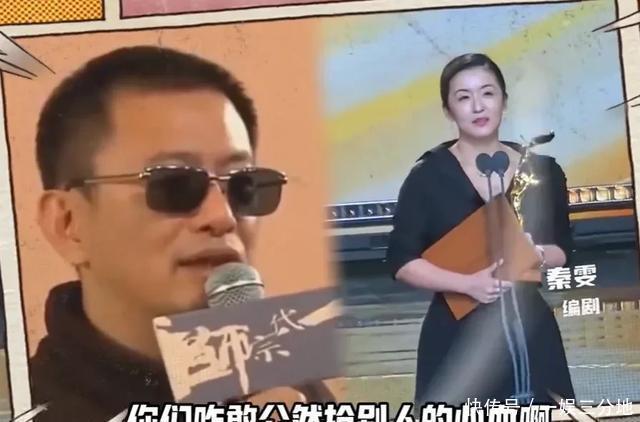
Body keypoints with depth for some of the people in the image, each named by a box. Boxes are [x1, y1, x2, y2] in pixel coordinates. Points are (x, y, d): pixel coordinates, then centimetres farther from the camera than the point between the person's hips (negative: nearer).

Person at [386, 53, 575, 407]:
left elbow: (563, 250, 10)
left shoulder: (542, 170, 3)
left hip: (529, 332, 3)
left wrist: (536, 253, -12)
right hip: (456, 337, -3)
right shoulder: (428, 175, -6)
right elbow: (401, 262, -7)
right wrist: (468, 283, -19)